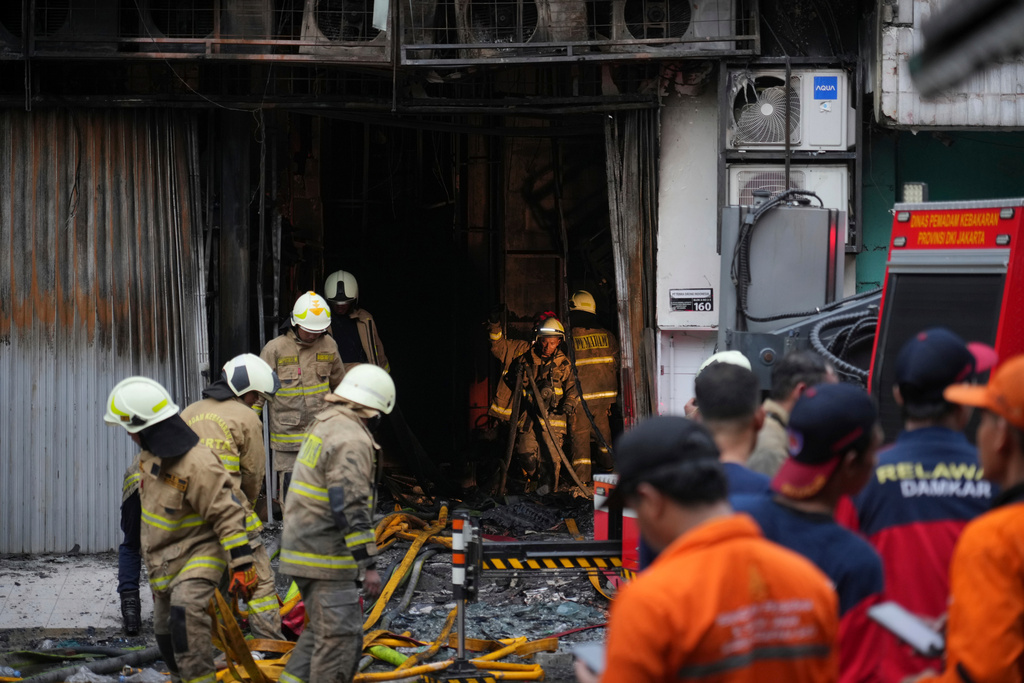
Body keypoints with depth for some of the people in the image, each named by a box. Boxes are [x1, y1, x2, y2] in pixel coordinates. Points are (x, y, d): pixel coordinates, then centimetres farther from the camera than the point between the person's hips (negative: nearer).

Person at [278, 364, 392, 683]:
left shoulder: (324, 425, 14)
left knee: (323, 629, 20)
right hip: (325, 558, -10)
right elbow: (351, 508, -24)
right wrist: (369, 564, -22)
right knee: (339, 637, -4)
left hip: (302, 547, 10)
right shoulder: (352, 440, -18)